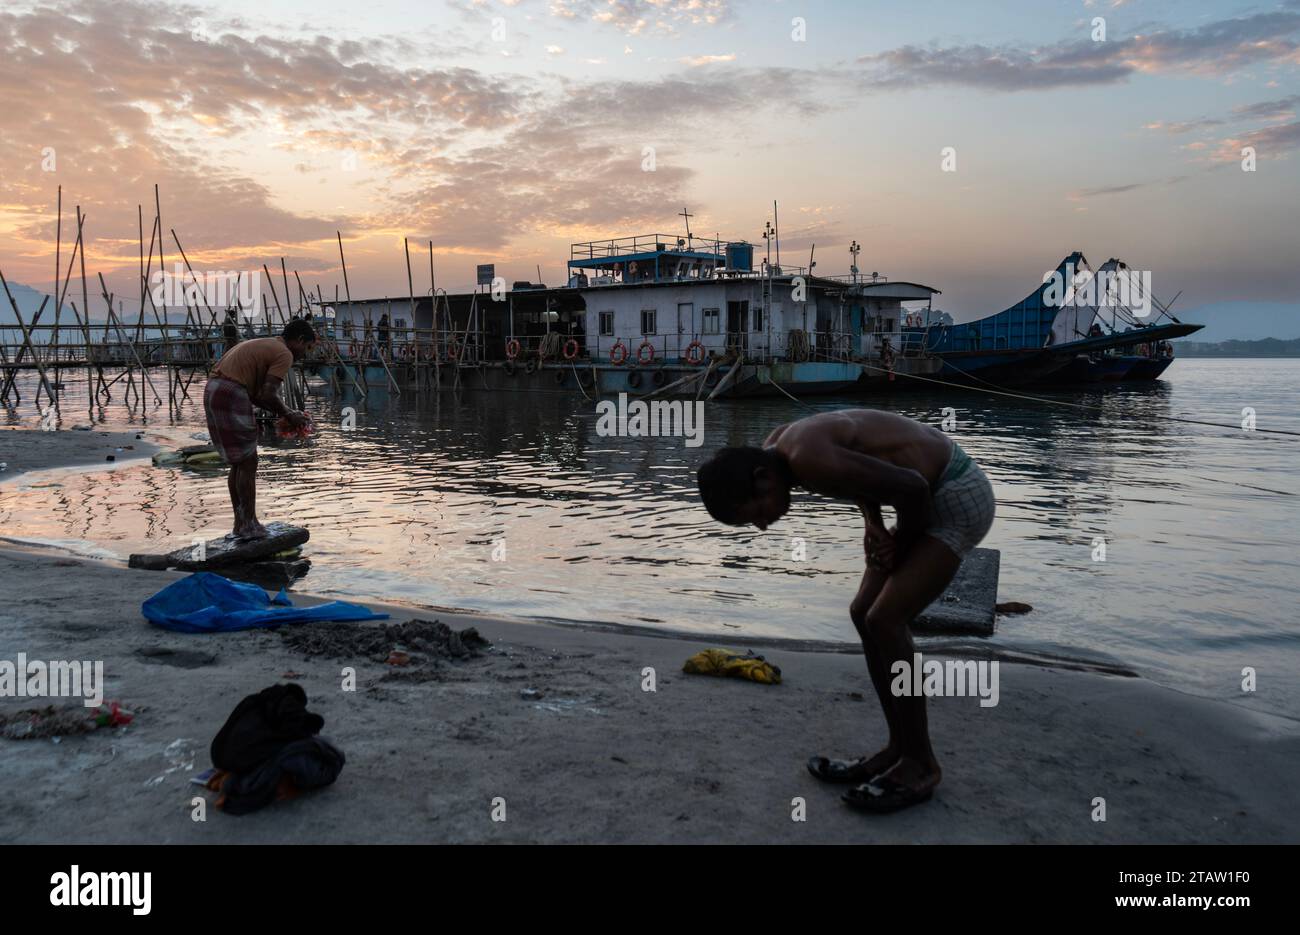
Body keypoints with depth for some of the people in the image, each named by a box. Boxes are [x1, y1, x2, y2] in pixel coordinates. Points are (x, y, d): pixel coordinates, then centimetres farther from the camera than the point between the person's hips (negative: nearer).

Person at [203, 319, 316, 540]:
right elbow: (268, 395, -15)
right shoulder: (284, 354, -5)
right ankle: (249, 525, 5)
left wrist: (282, 412, 16)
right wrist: (288, 415, 0)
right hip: (231, 397, -10)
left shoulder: (261, 346, 25)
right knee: (248, 463, 0)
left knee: (238, 464, 15)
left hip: (213, 392, 10)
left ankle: (240, 523, 19)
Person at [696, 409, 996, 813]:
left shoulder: (809, 459, -29)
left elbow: (910, 487, -26)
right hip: (936, 491, 10)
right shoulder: (775, 449, 0)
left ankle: (922, 763, 4)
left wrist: (903, 542, -7)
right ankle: (899, 750, 16)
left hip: (959, 498, -10)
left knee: (884, 622, -12)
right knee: (864, 615, 7)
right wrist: (876, 530, -1)